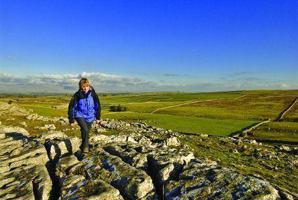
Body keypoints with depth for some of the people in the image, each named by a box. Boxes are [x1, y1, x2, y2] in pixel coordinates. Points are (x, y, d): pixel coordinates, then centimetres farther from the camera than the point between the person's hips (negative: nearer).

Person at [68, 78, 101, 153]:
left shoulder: (93, 94, -12)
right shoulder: (77, 95, -16)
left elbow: (97, 105, 0)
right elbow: (71, 108, -7)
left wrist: (98, 117, 5)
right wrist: (71, 120, -5)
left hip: (90, 116, 2)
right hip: (80, 115, -2)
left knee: (87, 132, 14)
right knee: (85, 129, -24)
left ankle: (83, 146, 38)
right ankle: (85, 146, -5)